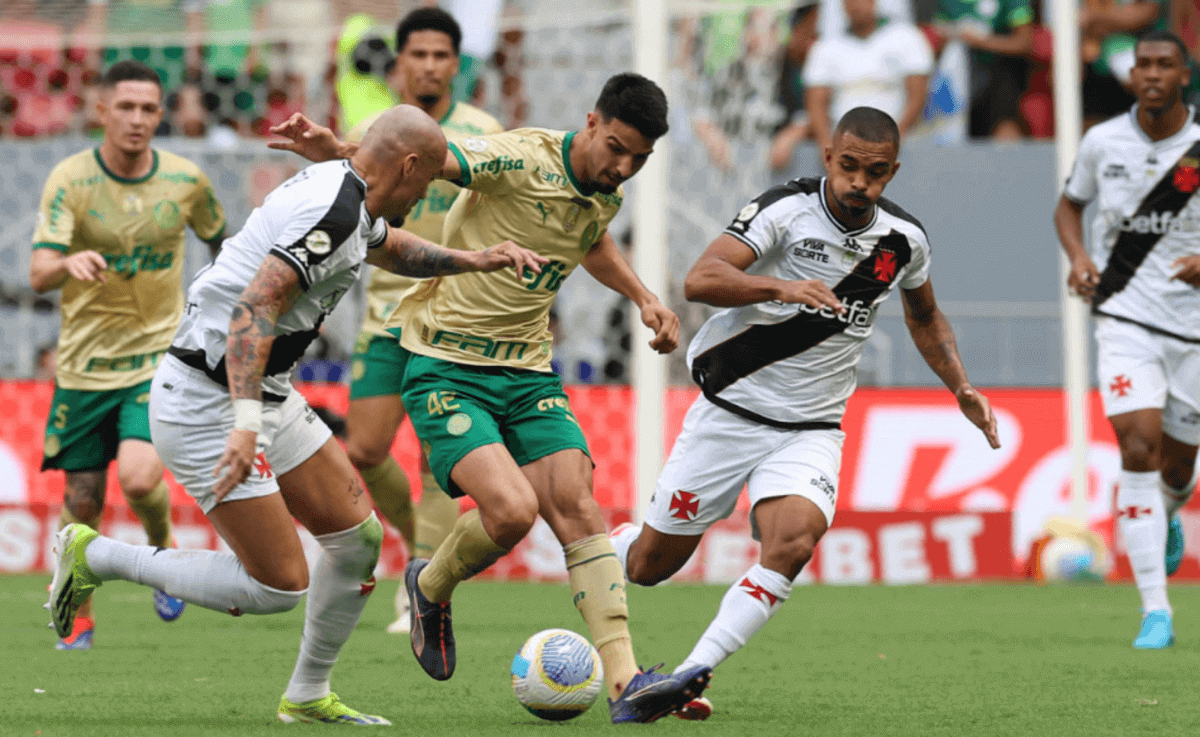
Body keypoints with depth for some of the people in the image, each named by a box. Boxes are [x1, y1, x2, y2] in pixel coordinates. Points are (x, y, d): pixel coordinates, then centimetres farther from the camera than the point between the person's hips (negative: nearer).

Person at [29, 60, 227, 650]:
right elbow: (38, 275, -22)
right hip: (85, 363, 0)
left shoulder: (186, 180, -5)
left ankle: (164, 551, 13)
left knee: (138, 478, -20)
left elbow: (220, 241, 16)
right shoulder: (70, 179, -11)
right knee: (83, 499, 5)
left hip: (160, 357, 0)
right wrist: (69, 264, -44)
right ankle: (79, 617, 26)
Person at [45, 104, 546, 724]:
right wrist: (246, 423, -38)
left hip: (262, 396, 11)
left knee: (358, 535, 9)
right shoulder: (333, 213, -22)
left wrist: (476, 259, 23)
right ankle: (95, 556, 1)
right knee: (279, 587, -10)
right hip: (206, 404, -11)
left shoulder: (342, 193, 9)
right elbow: (254, 308, -31)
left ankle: (308, 696, 22)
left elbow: (391, 248, 34)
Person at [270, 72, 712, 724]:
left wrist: (643, 298, 22)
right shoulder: (519, 159, -17)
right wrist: (336, 153, -44)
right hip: (445, 368, -6)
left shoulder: (607, 195, 7)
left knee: (578, 509, -10)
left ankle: (626, 684, -13)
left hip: (529, 374, 6)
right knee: (512, 510, -23)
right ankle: (430, 589, 10)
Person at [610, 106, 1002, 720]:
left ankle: (688, 676, -24)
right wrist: (783, 287, -44)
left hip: (810, 432, 2)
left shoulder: (904, 239, 0)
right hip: (730, 411, -2)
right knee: (651, 564, 6)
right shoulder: (786, 209, -15)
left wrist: (961, 388, 10)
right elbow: (700, 280, -29)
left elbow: (924, 314, 23)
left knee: (793, 542, -27)